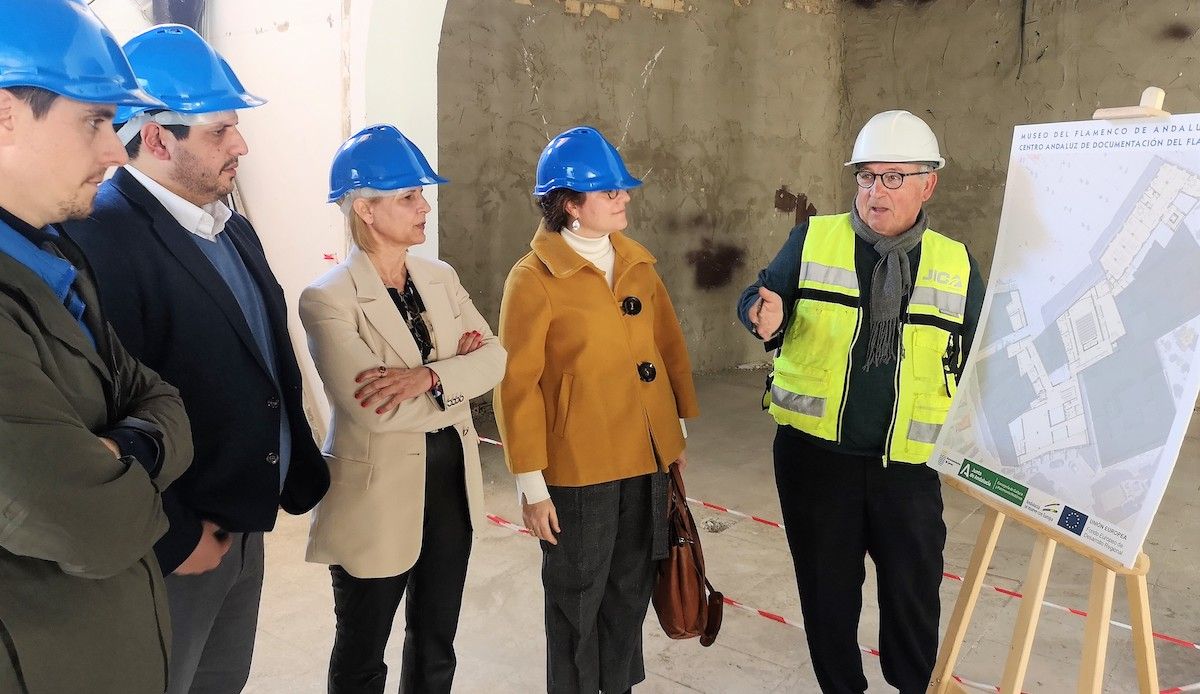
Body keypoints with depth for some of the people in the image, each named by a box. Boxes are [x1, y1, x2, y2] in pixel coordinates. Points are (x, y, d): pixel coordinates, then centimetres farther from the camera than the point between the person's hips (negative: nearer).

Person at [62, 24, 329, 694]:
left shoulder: (235, 229, 9)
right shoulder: (103, 234, -21)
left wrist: (303, 473, 13)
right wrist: (173, 541, -19)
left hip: (246, 525, 8)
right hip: (178, 548, -8)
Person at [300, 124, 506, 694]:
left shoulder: (440, 278, 3)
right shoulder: (327, 299, -17)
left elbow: (494, 357, -7)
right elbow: (373, 407, -26)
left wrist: (429, 376, -25)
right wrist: (457, 368, -15)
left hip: (451, 481, 6)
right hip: (379, 497, -5)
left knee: (436, 641, 20)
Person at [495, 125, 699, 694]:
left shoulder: (636, 263, 6)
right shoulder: (534, 278, -12)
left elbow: (669, 347, 12)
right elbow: (518, 386, -13)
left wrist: (677, 431, 13)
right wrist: (531, 482, -13)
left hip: (645, 460, 6)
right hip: (579, 469, -5)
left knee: (630, 591, 18)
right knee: (577, 602, 10)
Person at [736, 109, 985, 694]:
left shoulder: (957, 266, 4)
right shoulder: (813, 239, 1)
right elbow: (759, 295, 4)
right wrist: (765, 316, -20)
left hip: (909, 463, 0)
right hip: (814, 450, 0)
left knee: (913, 590, 7)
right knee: (827, 586, 12)